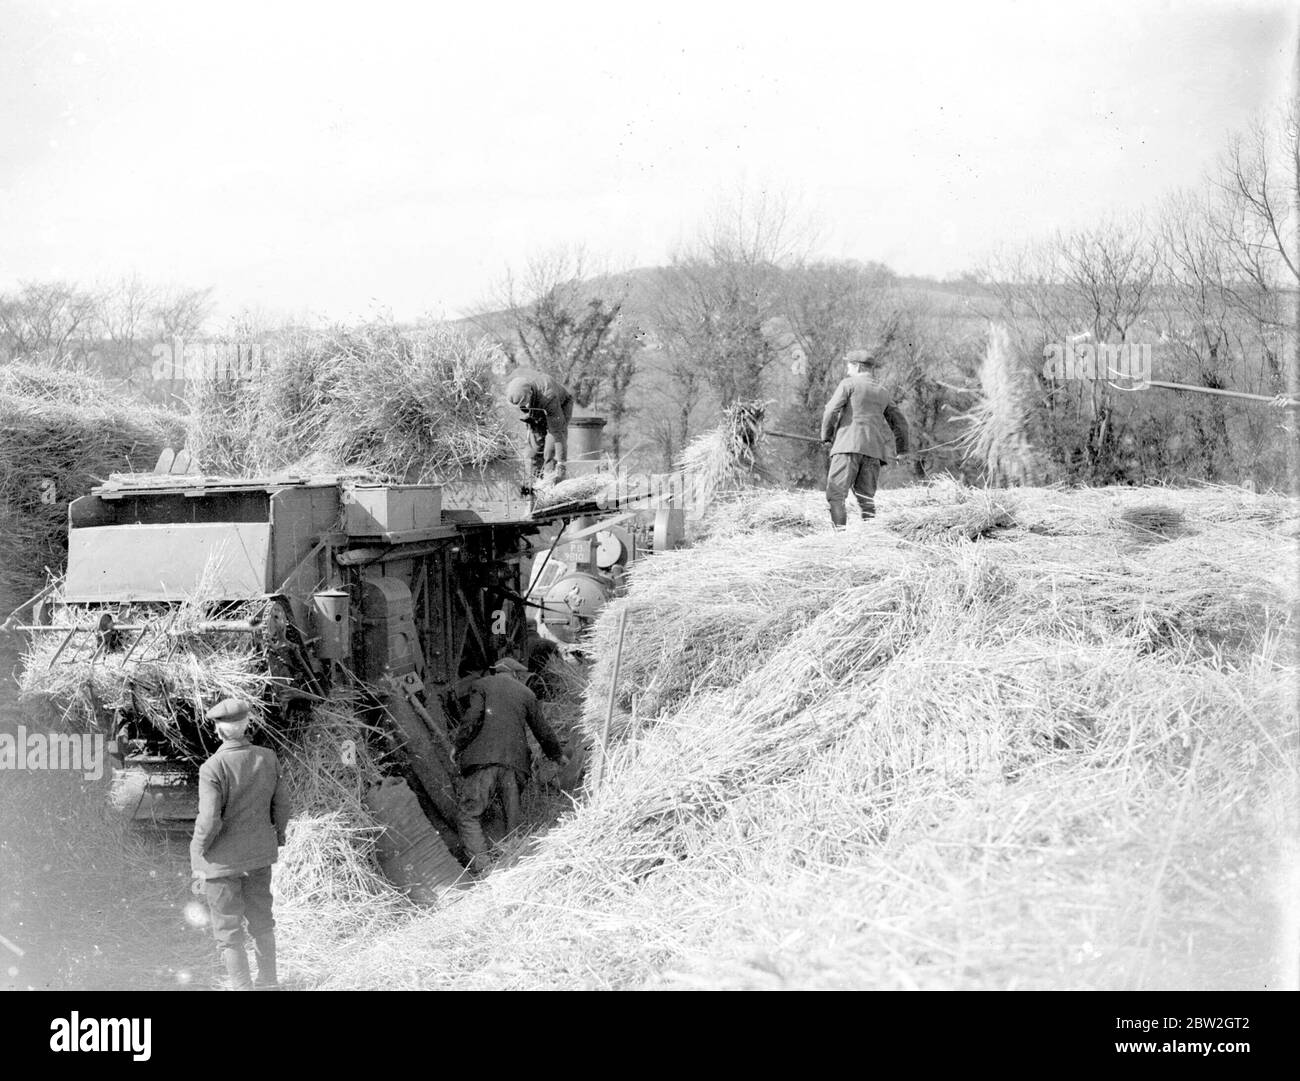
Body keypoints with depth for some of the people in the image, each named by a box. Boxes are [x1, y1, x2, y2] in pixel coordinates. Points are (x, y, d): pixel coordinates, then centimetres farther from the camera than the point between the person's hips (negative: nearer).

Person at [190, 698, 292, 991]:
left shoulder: (213, 768, -24)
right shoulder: (268, 758, -8)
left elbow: (209, 821, -24)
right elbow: (281, 805, 1)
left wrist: (197, 856, -7)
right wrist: (276, 840, 17)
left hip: (223, 857, -5)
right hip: (259, 853, 6)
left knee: (228, 929, 9)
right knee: (260, 918, 23)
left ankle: (242, 987, 15)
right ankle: (269, 983, 34)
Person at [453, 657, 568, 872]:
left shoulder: (480, 685, 9)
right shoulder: (526, 694, 17)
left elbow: (472, 719, -6)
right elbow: (543, 731, 24)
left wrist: (458, 748, 5)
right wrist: (558, 755, 40)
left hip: (482, 759, -3)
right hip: (514, 763, 3)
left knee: (471, 816, -3)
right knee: (513, 820, 12)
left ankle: (482, 867, -20)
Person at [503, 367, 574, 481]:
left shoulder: (548, 397, -46)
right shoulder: (515, 377, -30)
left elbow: (557, 432, -42)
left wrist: (561, 463, -41)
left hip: (561, 405, -6)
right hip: (536, 409, 6)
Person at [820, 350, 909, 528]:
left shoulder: (849, 383, 5)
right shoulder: (883, 393, 22)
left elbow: (831, 411, -5)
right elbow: (899, 423, 26)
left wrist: (826, 436, 9)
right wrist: (902, 450, 36)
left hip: (849, 446, -6)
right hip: (874, 449, 6)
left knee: (836, 493, -7)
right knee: (865, 496, 8)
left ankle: (840, 530, -20)